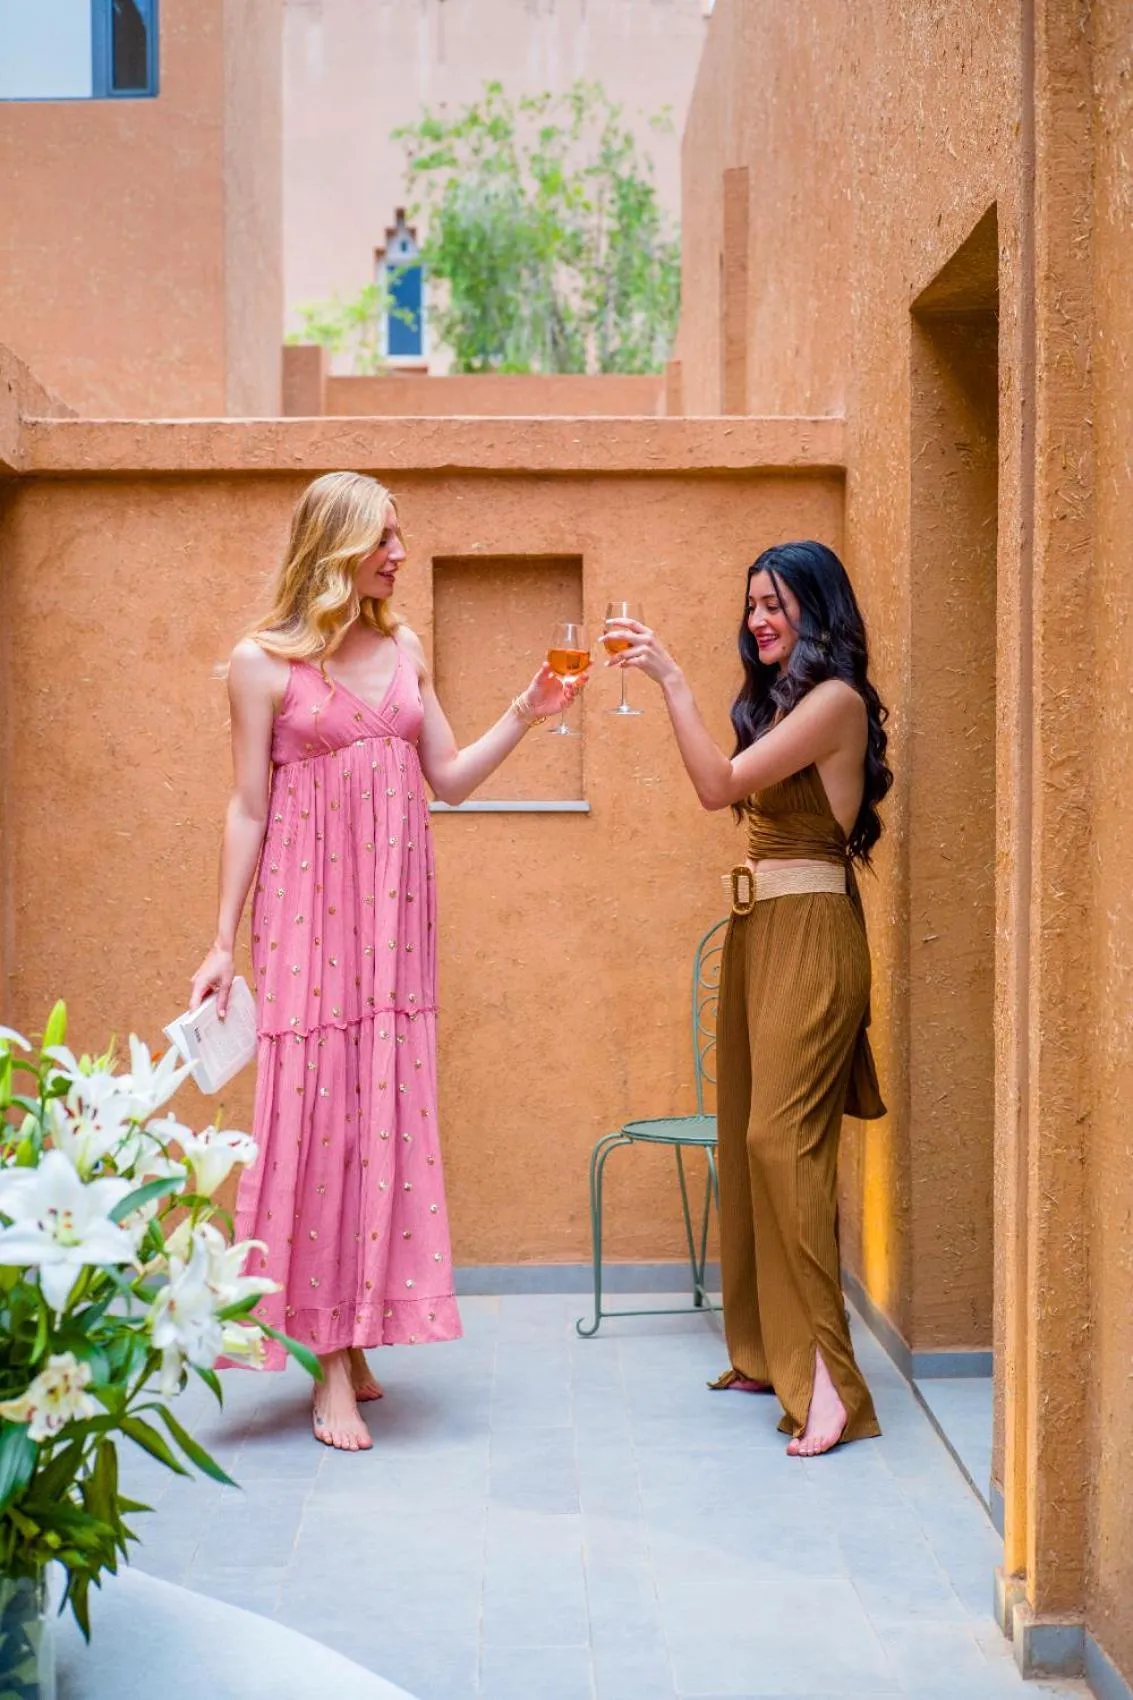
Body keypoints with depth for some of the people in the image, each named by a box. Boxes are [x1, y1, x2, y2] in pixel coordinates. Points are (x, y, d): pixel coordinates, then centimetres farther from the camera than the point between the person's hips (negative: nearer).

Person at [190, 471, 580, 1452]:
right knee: (314, 1110, -4)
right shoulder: (263, 662, -3)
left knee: (386, 1113, 4)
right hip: (307, 908, -5)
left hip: (393, 912, 5)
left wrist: (524, 716, 1)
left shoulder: (404, 650, 11)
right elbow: (249, 809, -2)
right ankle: (333, 1368, 3)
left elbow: (450, 778, 13)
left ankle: (355, 1335, 16)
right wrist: (223, 943, -3)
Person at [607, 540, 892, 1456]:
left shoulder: (836, 699, -9)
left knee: (783, 1134, -16)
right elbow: (744, 795, 12)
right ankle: (766, 1351, 17)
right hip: (757, 925, 9)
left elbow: (721, 784, -18)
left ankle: (825, 1377, -14)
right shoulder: (778, 699, 19)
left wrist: (671, 678, -17)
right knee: (748, 1133, 8)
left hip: (809, 932, -9)